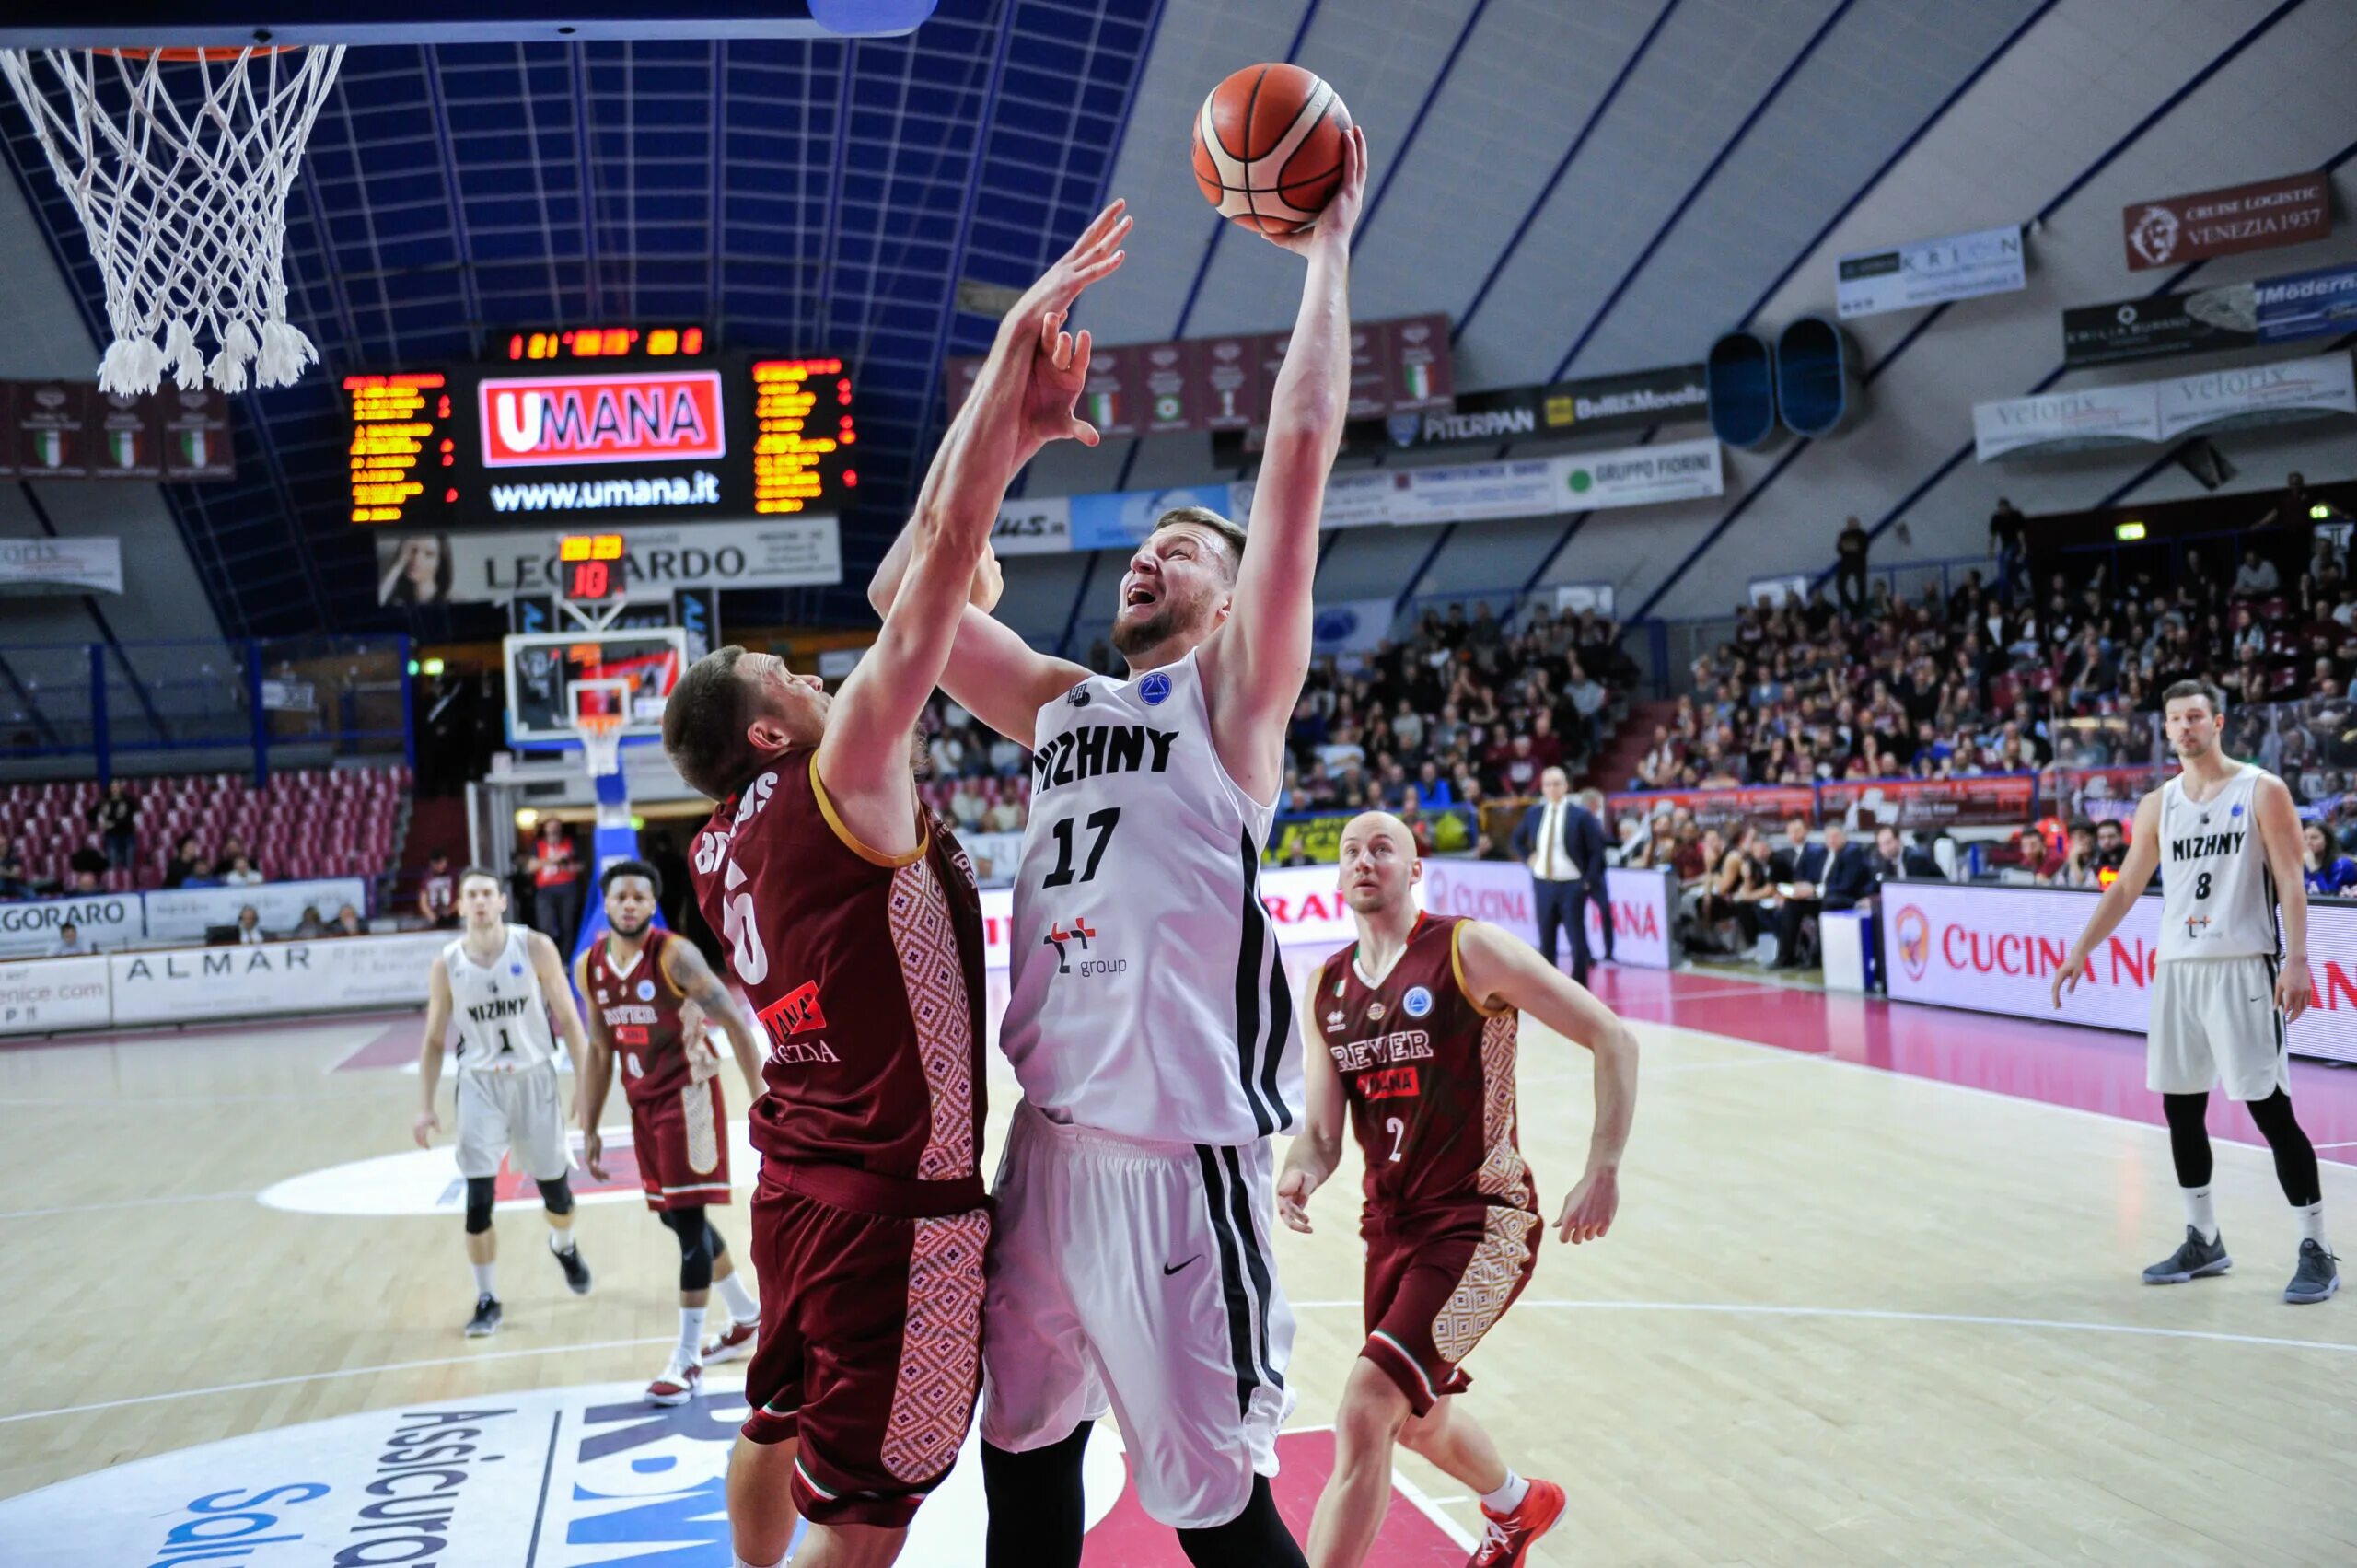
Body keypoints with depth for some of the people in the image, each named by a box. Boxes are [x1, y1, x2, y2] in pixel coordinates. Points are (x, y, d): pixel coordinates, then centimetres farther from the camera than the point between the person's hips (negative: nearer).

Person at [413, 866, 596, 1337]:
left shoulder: (535, 948, -9)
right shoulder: (445, 965, -5)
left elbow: (567, 1019, -4)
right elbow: (433, 1041, 5)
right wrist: (425, 1107, -2)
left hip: (534, 1078, 0)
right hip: (480, 1085, 0)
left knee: (556, 1188, 10)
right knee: (479, 1199, -8)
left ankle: (564, 1247, 44)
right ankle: (486, 1300, 8)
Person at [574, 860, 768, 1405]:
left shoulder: (675, 956, -16)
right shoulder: (589, 968, 2)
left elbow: (734, 1021, -15)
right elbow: (599, 1051, 12)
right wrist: (590, 1129, 12)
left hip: (688, 1093, -7)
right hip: (643, 1102, 7)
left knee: (689, 1218, -10)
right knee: (676, 1217, 15)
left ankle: (689, 1358, -3)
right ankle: (748, 1318, 34)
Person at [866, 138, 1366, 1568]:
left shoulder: (1232, 694, 0)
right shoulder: (1060, 704, 17)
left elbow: (1301, 452, -8)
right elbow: (905, 592, 15)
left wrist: (1326, 250, -1)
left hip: (1177, 1153, -6)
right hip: (1047, 1138, 7)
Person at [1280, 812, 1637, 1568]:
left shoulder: (1469, 950, -11)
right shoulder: (1328, 987, 7)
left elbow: (1613, 1039, -10)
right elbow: (1322, 1130, 6)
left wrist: (1603, 1173, -17)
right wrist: (1297, 1174, -18)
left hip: (1482, 1222, -7)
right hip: (1391, 1224, 7)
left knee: (1364, 1413, -21)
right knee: (1419, 1418, 25)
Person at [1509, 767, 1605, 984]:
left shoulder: (1580, 814, -9)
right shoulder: (1534, 813, 5)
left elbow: (1597, 849, -6)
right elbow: (1518, 838, 22)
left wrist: (1589, 880, -10)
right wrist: (1528, 858, 6)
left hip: (1572, 886, -4)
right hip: (1543, 884, 4)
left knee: (1577, 940, -1)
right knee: (1546, 941, 10)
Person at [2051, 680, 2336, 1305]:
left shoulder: (2262, 790, -2)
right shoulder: (2158, 805, 11)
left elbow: (2290, 882, -7)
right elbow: (2126, 887, 17)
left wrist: (2297, 960, -17)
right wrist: (2080, 952, 12)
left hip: (2243, 966, -5)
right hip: (2177, 968, 5)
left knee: (2270, 1108, -6)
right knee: (2181, 1109, 8)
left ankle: (2316, 1250, 3)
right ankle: (2203, 1242, 20)